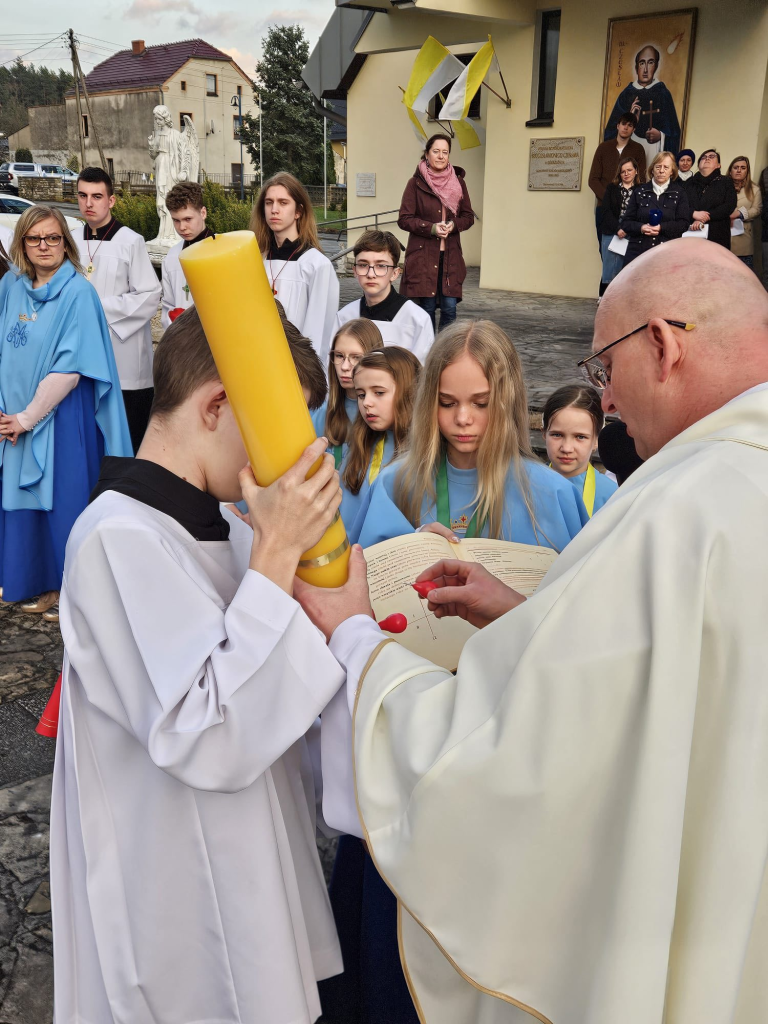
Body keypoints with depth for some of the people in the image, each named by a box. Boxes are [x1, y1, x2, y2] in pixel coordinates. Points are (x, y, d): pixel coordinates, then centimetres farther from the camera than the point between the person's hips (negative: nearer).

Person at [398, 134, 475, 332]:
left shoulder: (458, 182, 9)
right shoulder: (415, 183, -1)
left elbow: (469, 217, 12)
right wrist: (431, 228, -17)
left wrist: (453, 225, -10)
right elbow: (404, 219, -3)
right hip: (422, 255, -3)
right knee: (427, 309, 1)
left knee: (449, 308, -2)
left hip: (450, 255, 3)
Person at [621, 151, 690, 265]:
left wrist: (661, 228, -13)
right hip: (638, 250, 1)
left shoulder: (679, 193, 10)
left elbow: (684, 223, 3)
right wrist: (641, 228, -11)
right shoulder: (639, 192, 14)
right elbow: (625, 222, 10)